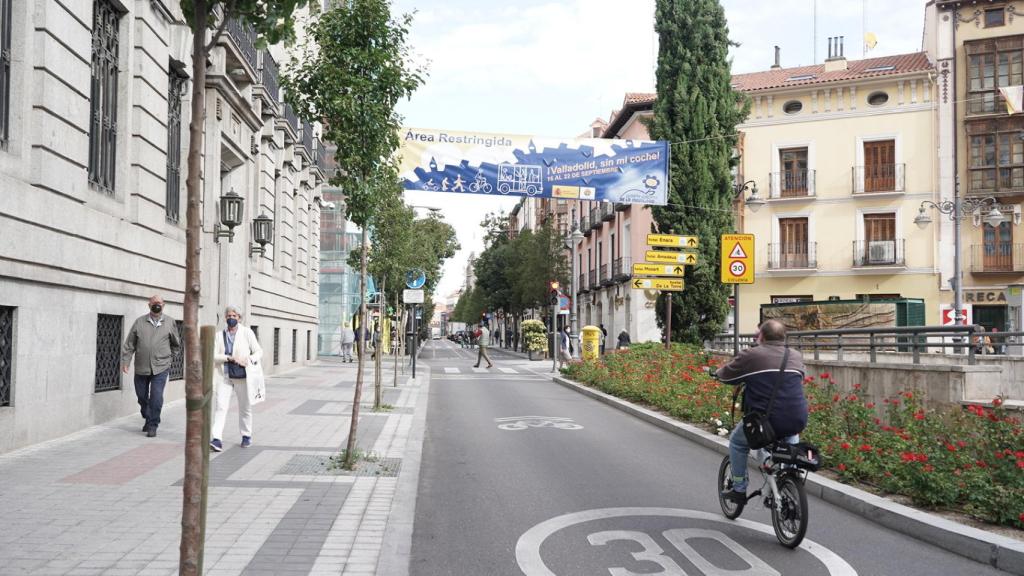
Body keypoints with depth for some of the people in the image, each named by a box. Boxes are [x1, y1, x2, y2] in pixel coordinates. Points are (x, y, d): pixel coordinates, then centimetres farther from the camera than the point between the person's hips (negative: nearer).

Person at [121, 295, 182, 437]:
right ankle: (147, 418, 36)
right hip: (141, 367, 2)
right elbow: (129, 344, 3)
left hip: (160, 368, -2)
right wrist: (125, 361, -2)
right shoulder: (140, 321, 2)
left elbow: (176, 344, 14)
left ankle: (153, 425, 3)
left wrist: (169, 357, 10)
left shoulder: (169, 322, 3)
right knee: (141, 396, 13)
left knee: (156, 397, -9)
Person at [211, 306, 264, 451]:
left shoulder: (247, 333, 0)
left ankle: (247, 436, 27)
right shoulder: (220, 336, 6)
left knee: (245, 407, 10)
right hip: (224, 376, 1)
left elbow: (259, 352, 1)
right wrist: (230, 358, -18)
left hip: (243, 376, -1)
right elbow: (214, 356, -2)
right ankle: (217, 439, -15)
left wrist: (249, 359, -19)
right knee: (220, 406, -11)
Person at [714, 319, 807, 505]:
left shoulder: (751, 355, -3)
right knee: (790, 435, 39)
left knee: (736, 441, 24)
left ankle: (739, 489, 24)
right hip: (798, 422, 4)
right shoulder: (796, 356, 11)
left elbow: (723, 376, 6)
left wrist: (718, 371, 28)